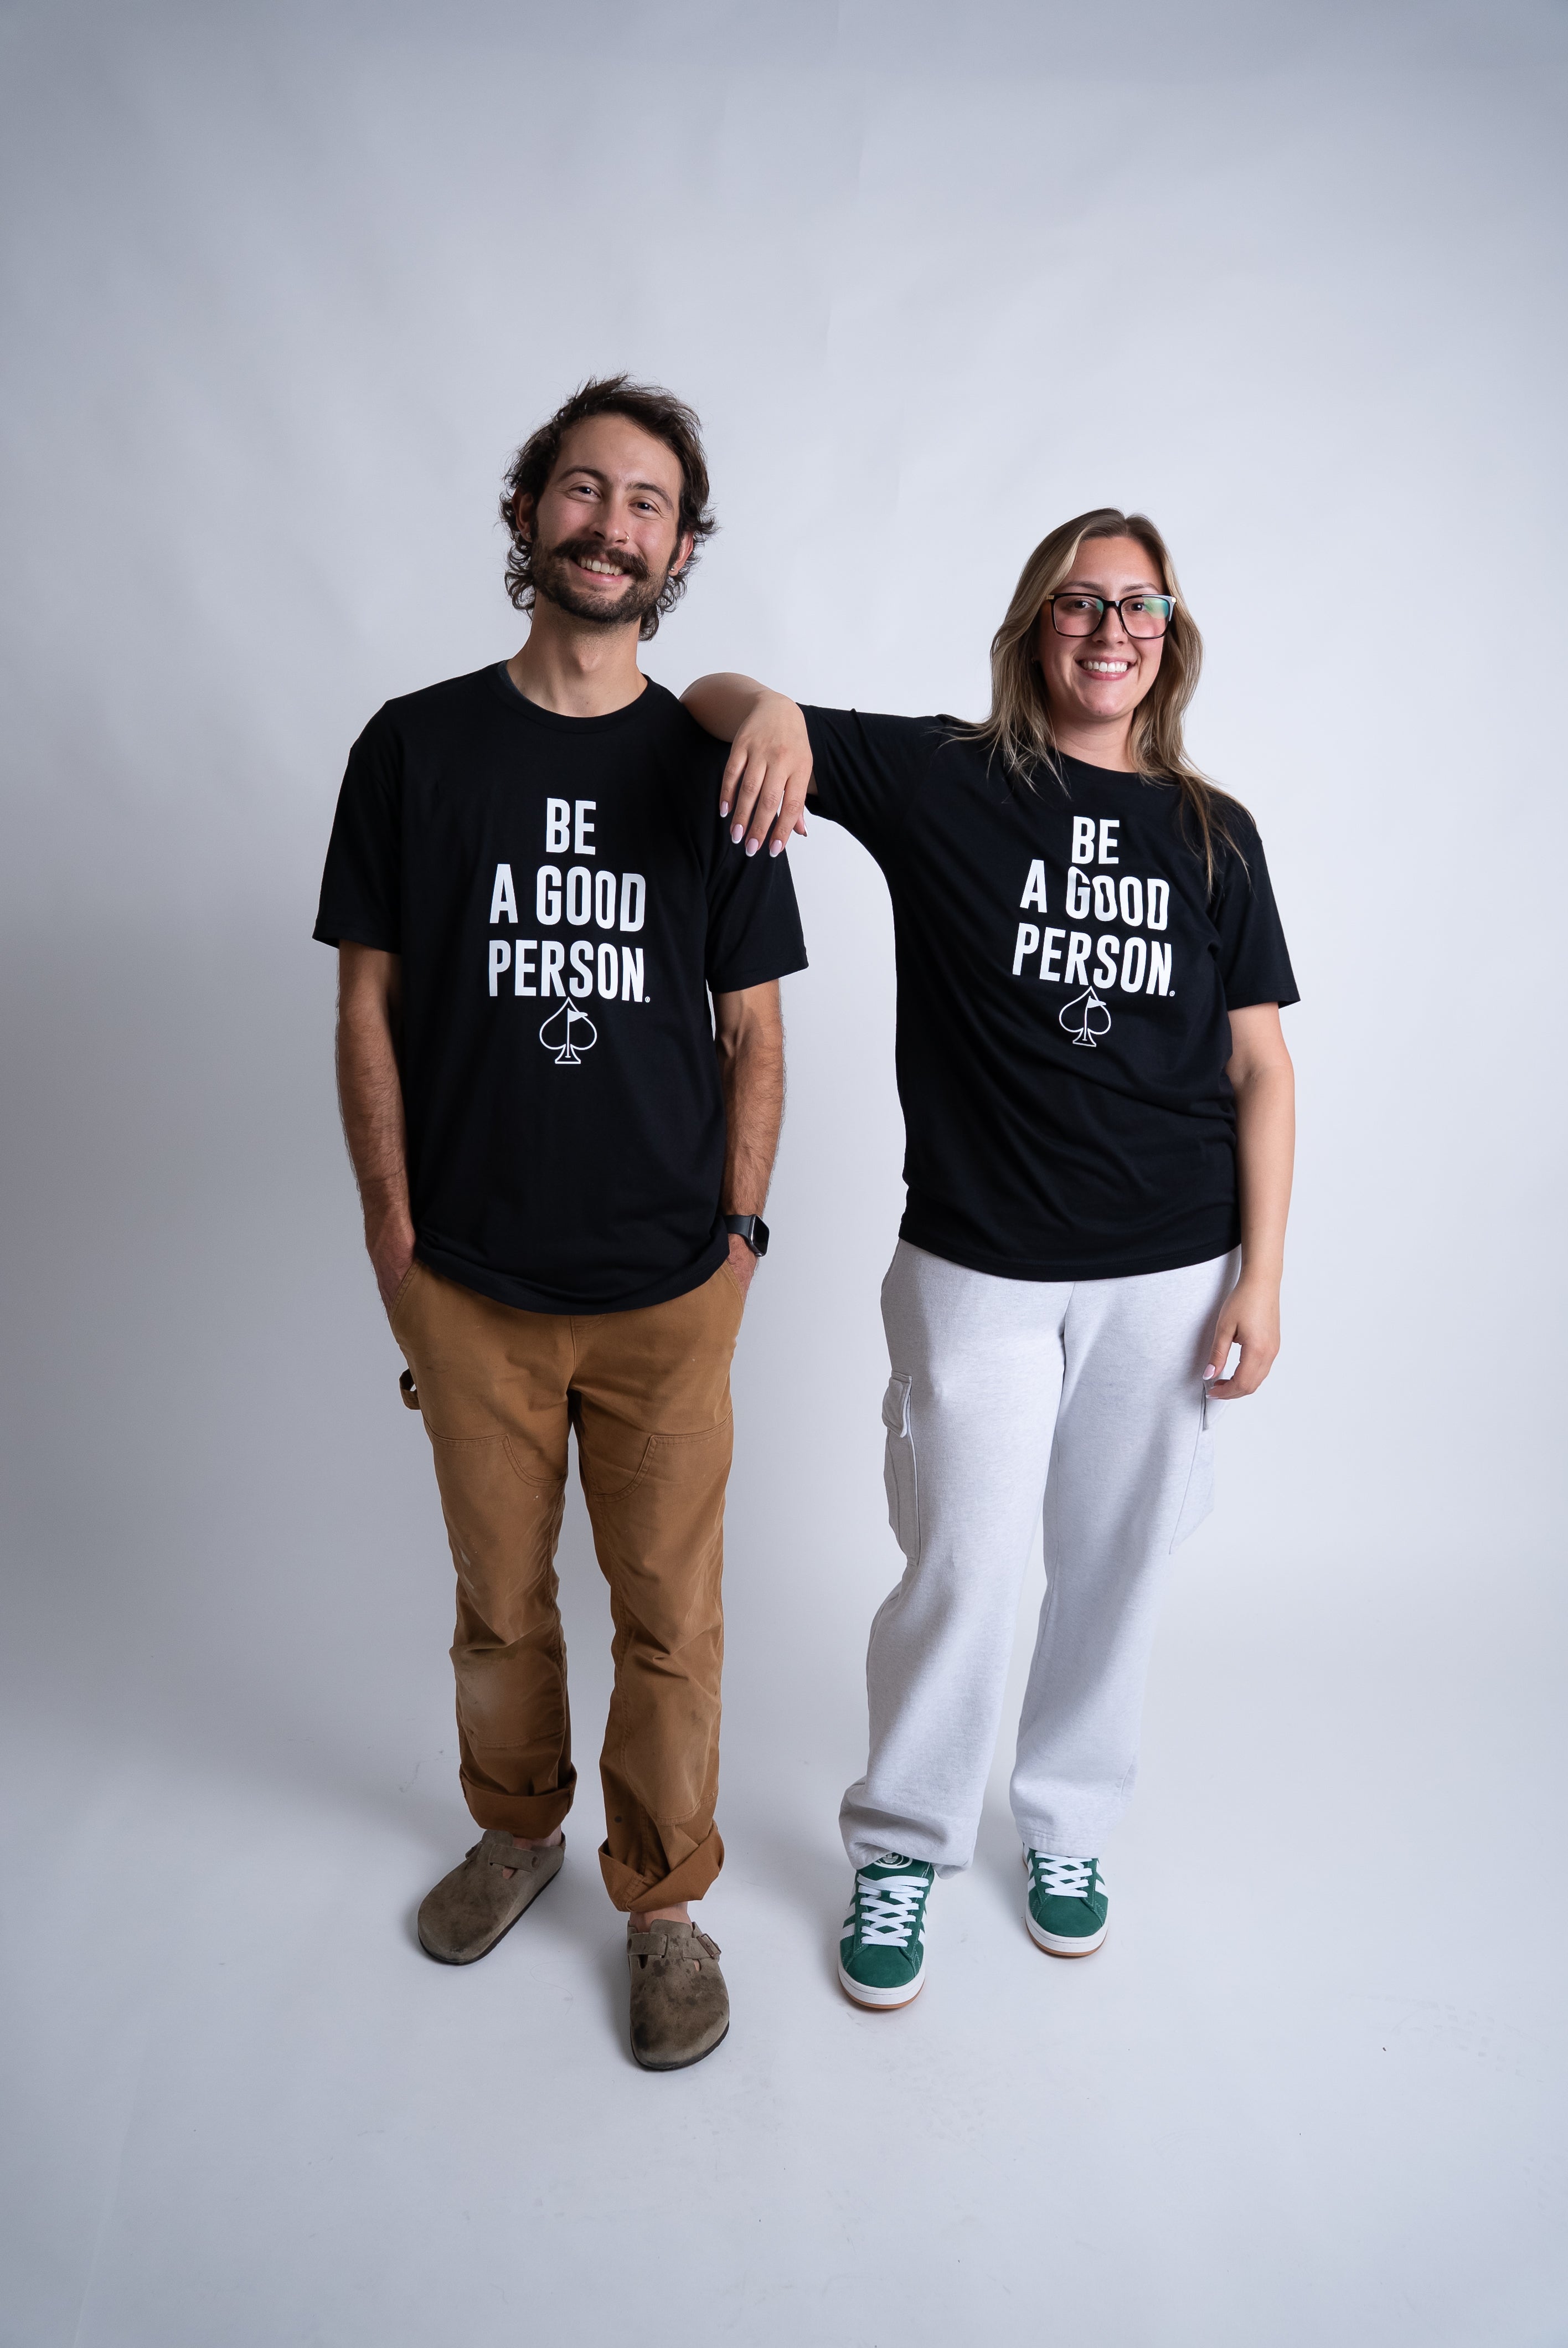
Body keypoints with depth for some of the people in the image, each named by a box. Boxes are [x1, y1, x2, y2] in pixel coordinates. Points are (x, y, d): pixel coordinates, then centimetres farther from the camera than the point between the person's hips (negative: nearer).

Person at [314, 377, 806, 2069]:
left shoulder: (713, 767, 2)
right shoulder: (415, 746, 1)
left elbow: (752, 1035, 5)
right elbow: (370, 1009, 2)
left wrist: (737, 1234, -1)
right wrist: (394, 1236, -2)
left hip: (668, 1291, 0)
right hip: (469, 1282, 1)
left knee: (671, 1615, 9)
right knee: (499, 1599, 16)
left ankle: (663, 1898, 32)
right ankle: (516, 1830, 43)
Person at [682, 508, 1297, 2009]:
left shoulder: (1213, 835, 6)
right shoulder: (941, 781, -1)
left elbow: (1259, 1067, 6)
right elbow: (707, 696, 0)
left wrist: (1262, 1277, 0)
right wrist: (771, 707, -24)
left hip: (1167, 1276, 3)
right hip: (979, 1266, -2)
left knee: (1115, 1569, 14)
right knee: (961, 1573, 3)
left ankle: (1067, 1826, 40)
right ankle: (899, 1852, 29)